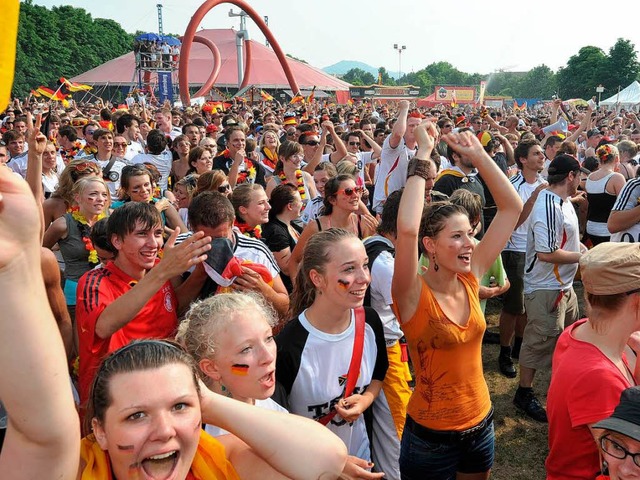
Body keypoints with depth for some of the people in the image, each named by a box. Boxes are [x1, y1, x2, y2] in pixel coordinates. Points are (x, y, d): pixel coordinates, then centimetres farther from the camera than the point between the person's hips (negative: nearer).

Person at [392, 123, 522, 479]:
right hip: (431, 436, -5)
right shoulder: (414, 294, -22)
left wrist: (478, 155, -10)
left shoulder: (470, 278, -6)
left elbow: (513, 207, -3)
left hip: (481, 423, 5)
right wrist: (423, 154, -31)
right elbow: (407, 228, -41)